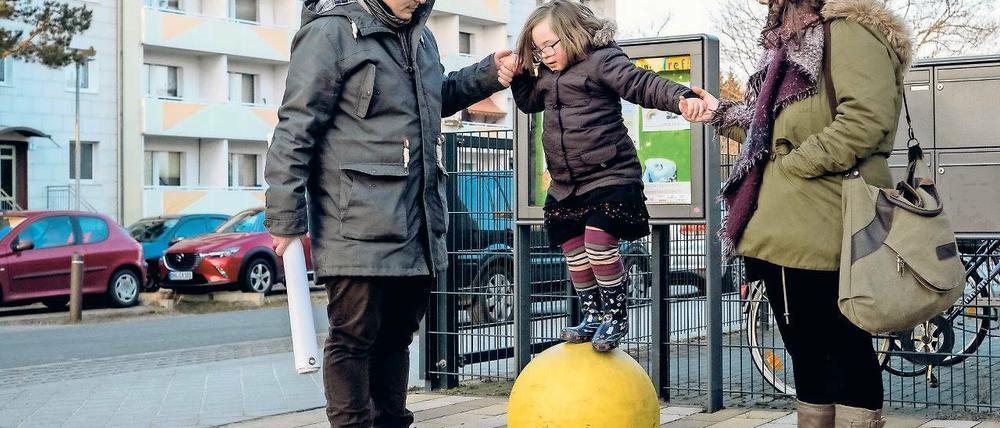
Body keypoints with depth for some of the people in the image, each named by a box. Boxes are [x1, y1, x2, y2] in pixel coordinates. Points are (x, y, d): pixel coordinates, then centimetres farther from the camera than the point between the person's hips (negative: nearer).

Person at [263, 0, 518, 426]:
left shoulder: (421, 38, 16)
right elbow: (295, 129, -10)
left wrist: (486, 74, 16)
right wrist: (285, 221, -13)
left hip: (417, 229, 8)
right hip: (358, 227, -8)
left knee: (396, 335, 16)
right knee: (354, 338, -2)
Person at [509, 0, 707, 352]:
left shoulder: (602, 61, -10)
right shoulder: (547, 76, 15)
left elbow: (643, 85, -22)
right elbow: (529, 101, 30)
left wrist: (682, 98, -39)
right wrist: (519, 75, 10)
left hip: (609, 177, -9)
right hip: (565, 185, 9)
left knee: (599, 244, -19)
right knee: (573, 251, 10)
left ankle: (616, 315, -1)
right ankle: (592, 316, 25)